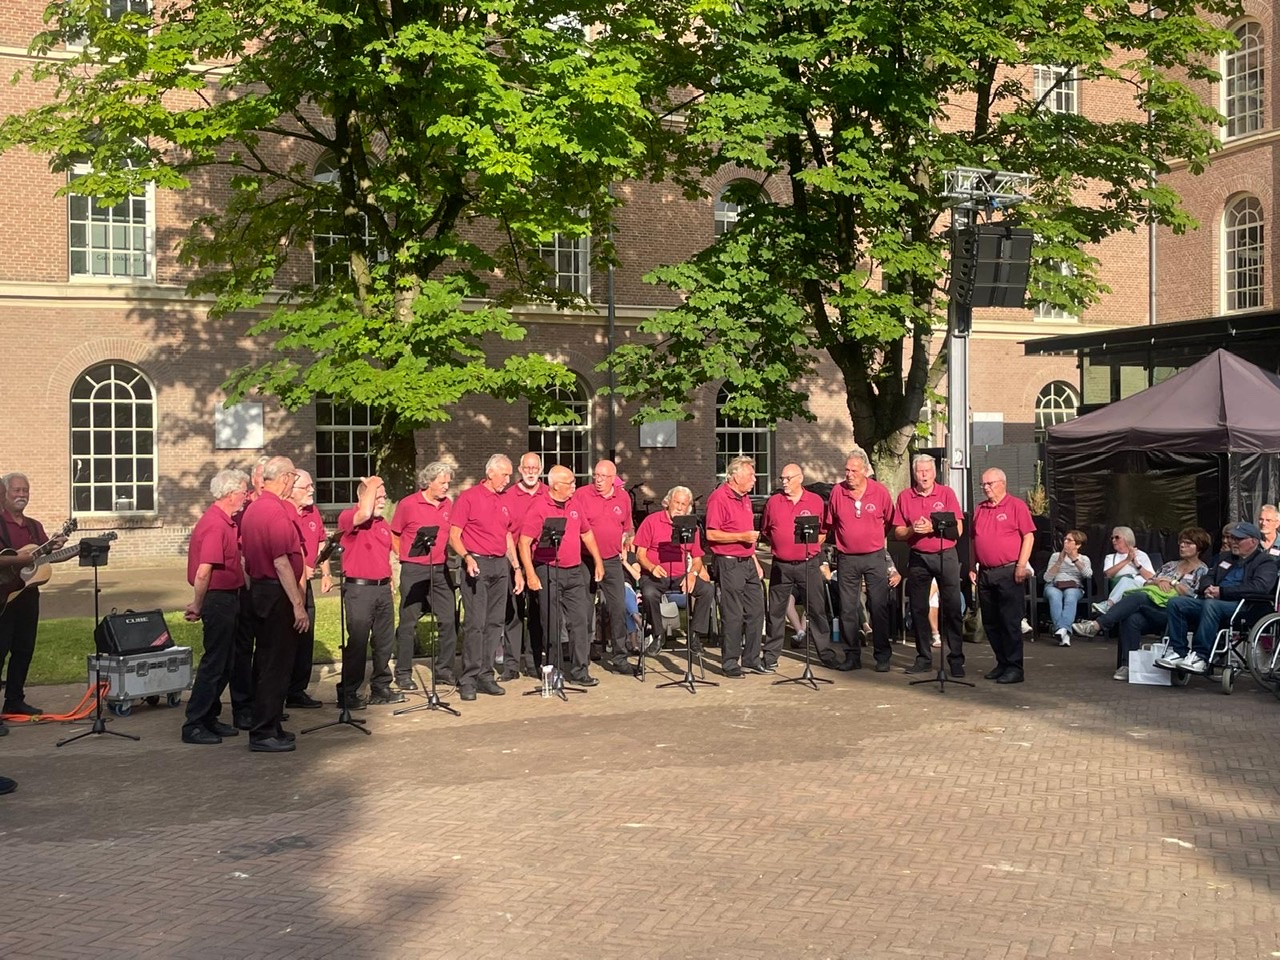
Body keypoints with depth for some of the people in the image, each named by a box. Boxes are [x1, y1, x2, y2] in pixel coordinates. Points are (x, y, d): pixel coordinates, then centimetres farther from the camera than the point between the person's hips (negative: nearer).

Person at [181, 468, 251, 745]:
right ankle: (194, 725, 1)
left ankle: (209, 719, 24)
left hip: (228, 598, 10)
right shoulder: (215, 524, -20)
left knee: (225, 663, 15)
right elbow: (203, 572, -23)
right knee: (214, 663, -5)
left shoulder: (226, 522, 12)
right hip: (218, 599, -10)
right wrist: (198, 606, -15)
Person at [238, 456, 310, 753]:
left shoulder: (251, 509, 11)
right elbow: (281, 563, -22)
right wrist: (298, 605, -19)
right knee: (277, 665, -4)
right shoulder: (277, 512, -18)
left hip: (258, 591, 10)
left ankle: (264, 727, 24)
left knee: (265, 661, 16)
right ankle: (264, 734, 0)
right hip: (277, 594, -10)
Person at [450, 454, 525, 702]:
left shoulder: (505, 502, 16)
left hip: (501, 565, 7)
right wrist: (467, 557, -22)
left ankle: (485, 675, 12)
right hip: (477, 564, -6)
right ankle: (468, 679, -5)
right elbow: (454, 536, -7)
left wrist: (516, 568, 16)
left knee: (495, 623, 6)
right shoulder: (469, 497, -3)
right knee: (475, 623, -9)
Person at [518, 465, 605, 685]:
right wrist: (530, 574, -17)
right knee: (552, 625, 1)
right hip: (548, 573, -6)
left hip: (574, 571, 6)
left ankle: (579, 670, 5)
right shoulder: (539, 507, -10)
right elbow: (524, 542, -13)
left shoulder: (574, 503, 10)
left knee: (580, 620, 1)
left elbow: (586, 534, 22)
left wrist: (598, 562, 20)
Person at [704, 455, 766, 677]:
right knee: (733, 615, -4)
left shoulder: (744, 497, 16)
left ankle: (751, 660, 20)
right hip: (729, 564, -9)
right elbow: (711, 534, -18)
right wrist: (742, 537, -20)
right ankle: (730, 663, 5)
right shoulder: (719, 497, -12)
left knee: (756, 611, 10)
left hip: (747, 562, 9)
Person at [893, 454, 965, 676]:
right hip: (918, 558, 2)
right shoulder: (905, 496, 6)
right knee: (918, 609, 6)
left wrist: (932, 528, -16)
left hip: (945, 556, -2)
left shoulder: (947, 493, 2)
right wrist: (912, 529, -14)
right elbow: (897, 532, 6)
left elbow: (958, 529, -5)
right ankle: (923, 658, 16)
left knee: (952, 608, -3)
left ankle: (956, 659, 3)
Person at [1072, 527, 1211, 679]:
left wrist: (1170, 582, 1)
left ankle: (1097, 625, -43)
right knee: (1132, 619, -33)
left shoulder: (1203, 571, 11)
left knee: (1137, 597, -33)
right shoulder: (1171, 565, 29)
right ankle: (1127, 666, -33)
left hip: (1173, 613, -5)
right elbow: (1146, 583, 21)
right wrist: (1158, 581, 1)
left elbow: (1191, 595, -5)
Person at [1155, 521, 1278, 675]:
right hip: (1211, 601, 7)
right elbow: (1208, 577, 29)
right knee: (1175, 603, -15)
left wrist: (1222, 591, -17)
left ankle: (1200, 657, -37)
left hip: (1243, 607, -7)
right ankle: (1177, 652, -20)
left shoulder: (1266, 562, 6)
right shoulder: (1226, 558, 30)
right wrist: (1207, 588, 1)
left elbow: (1260, 587, -13)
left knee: (1211, 604, -39)